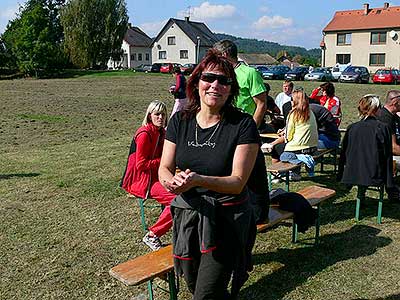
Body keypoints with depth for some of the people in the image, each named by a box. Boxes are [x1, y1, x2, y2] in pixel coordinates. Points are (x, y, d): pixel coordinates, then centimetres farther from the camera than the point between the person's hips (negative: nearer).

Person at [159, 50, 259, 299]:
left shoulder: (243, 125, -16)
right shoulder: (180, 120, -2)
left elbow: (237, 181, -19)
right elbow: (164, 168, -1)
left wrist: (198, 180, -36)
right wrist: (170, 181, -26)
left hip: (226, 219, -5)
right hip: (187, 215, 5)